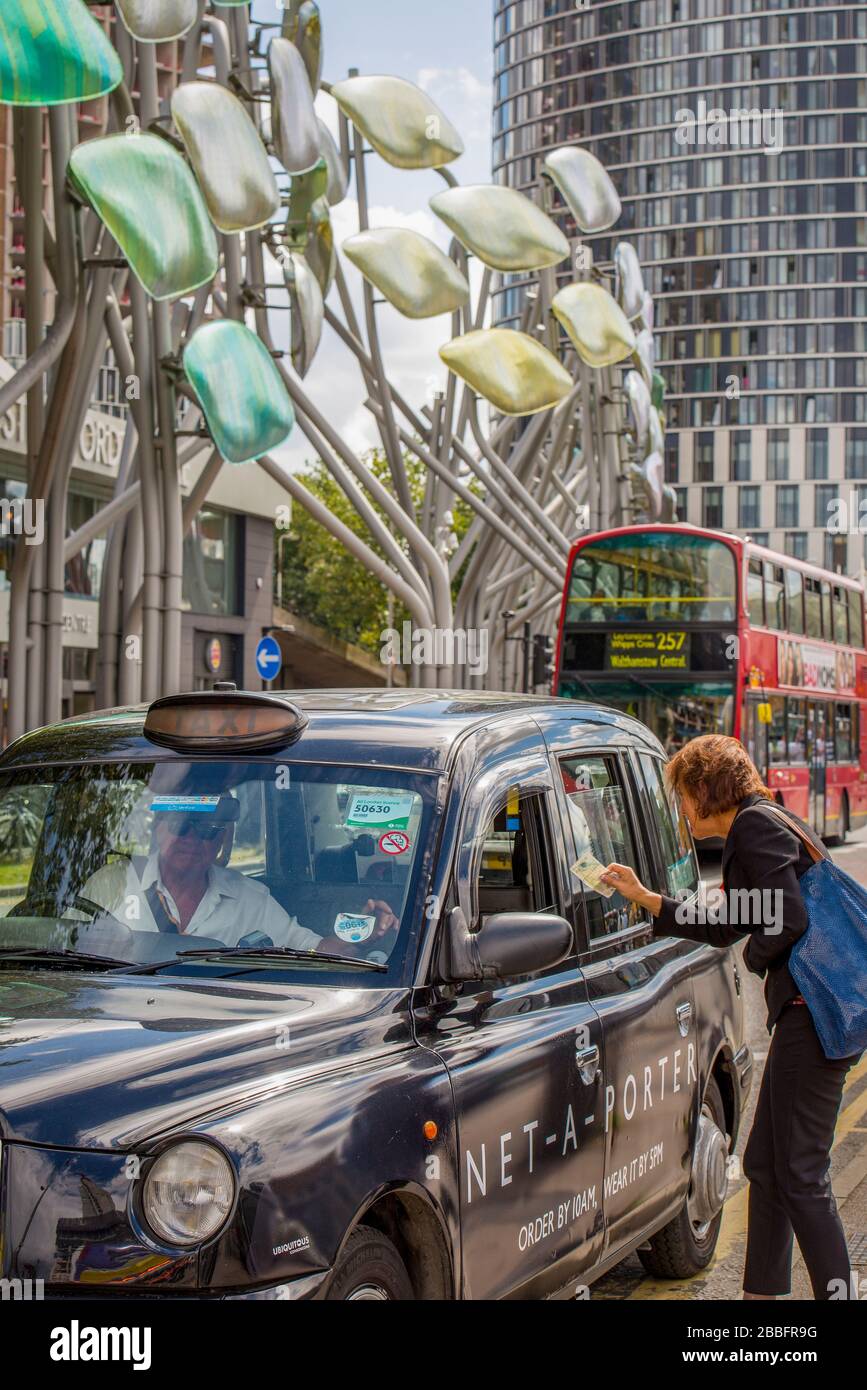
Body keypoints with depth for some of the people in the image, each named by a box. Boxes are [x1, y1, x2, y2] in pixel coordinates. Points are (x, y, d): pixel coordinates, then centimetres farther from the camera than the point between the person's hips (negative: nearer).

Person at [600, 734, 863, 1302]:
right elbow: (728, 928, 31)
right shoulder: (759, 826, 21)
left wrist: (756, 954, -2)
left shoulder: (754, 825, -10)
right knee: (766, 1165, 16)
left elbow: (790, 920, -22)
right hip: (807, 1011, 11)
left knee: (801, 1175, -7)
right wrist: (644, 898, 35)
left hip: (814, 1010, -11)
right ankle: (762, 1290, 25)